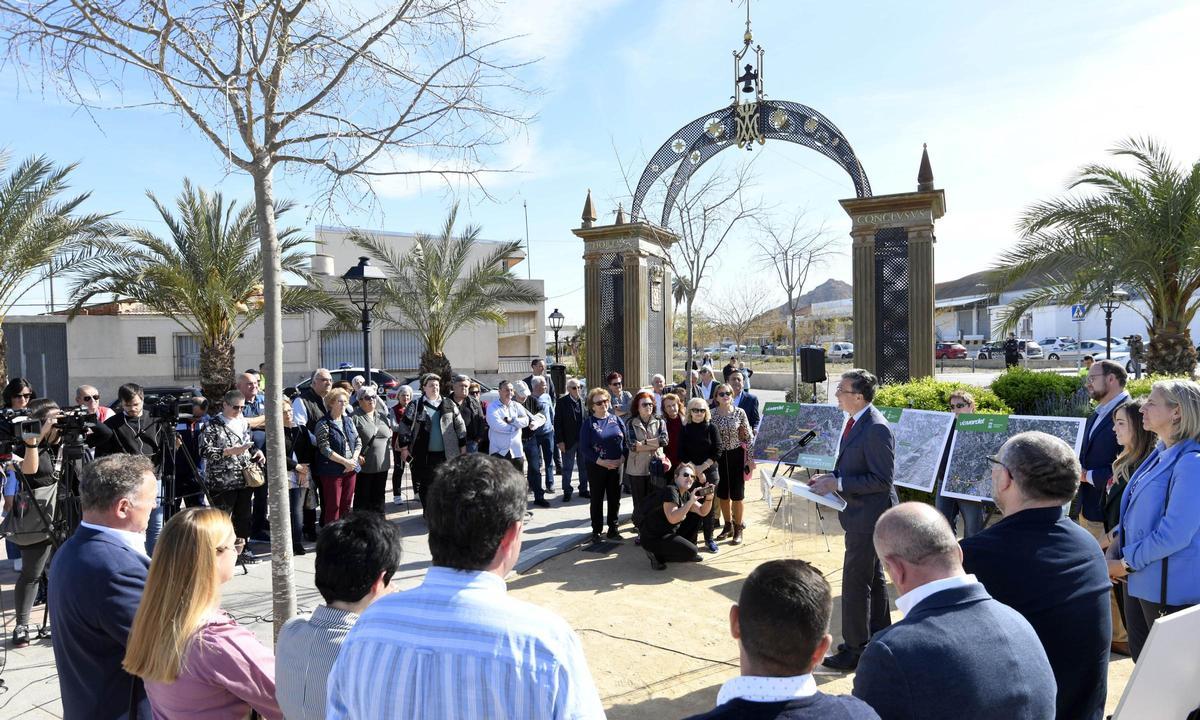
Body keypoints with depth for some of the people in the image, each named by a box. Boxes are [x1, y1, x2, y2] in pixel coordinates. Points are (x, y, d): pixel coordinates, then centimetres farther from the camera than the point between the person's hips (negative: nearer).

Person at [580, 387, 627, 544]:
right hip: (596, 468, -3)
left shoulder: (616, 420, 4)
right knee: (597, 500, 8)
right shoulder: (588, 423, -5)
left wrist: (621, 459, -11)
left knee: (615, 499, 10)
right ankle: (596, 531, 19)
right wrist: (602, 462, -17)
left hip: (616, 466, 3)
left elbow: (626, 441, 4)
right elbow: (584, 448, -10)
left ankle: (613, 529, 23)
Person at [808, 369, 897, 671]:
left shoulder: (876, 429, -24)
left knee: (856, 583, 0)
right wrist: (830, 477, 2)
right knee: (873, 578, 22)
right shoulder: (854, 421, 6)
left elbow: (882, 480, -24)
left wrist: (837, 484, -24)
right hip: (860, 514, 10)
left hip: (868, 515, -10)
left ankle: (855, 649, 15)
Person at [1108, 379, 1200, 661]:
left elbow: (1174, 535, -23)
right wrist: (1116, 547, 2)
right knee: (1141, 656, 20)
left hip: (1170, 589, -8)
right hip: (1139, 579, 8)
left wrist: (1126, 562, -14)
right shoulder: (1161, 454, 8)